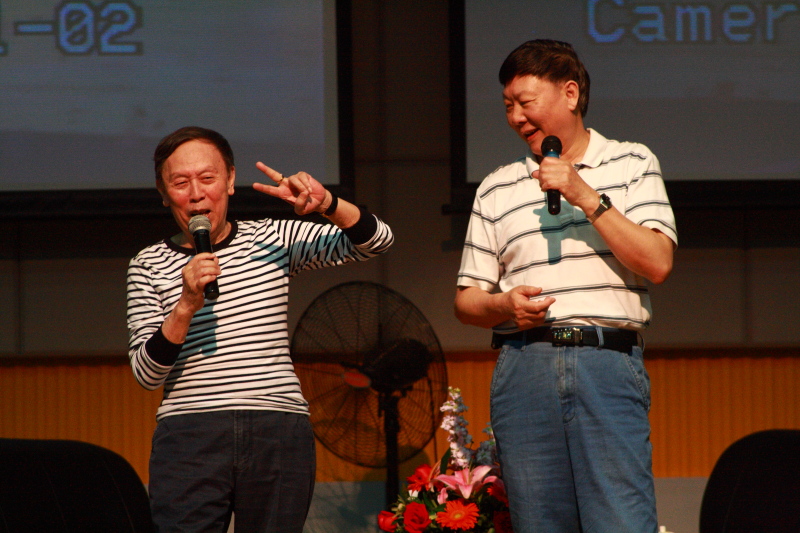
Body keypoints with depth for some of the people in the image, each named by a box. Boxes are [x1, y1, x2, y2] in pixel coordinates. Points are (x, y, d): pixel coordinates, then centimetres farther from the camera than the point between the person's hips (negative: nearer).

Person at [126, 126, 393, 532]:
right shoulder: (149, 265, 9)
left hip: (279, 436, 1)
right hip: (189, 436, -1)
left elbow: (377, 240, 6)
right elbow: (146, 374, 2)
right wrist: (186, 306, -13)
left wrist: (326, 205, -12)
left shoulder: (273, 239, 12)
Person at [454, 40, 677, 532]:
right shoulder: (497, 190, 17)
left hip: (608, 362, -3)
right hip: (526, 367, 3)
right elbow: (467, 300, 18)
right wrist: (504, 305, -5)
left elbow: (657, 263, -2)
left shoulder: (632, 164, 11)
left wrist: (587, 197, -7)